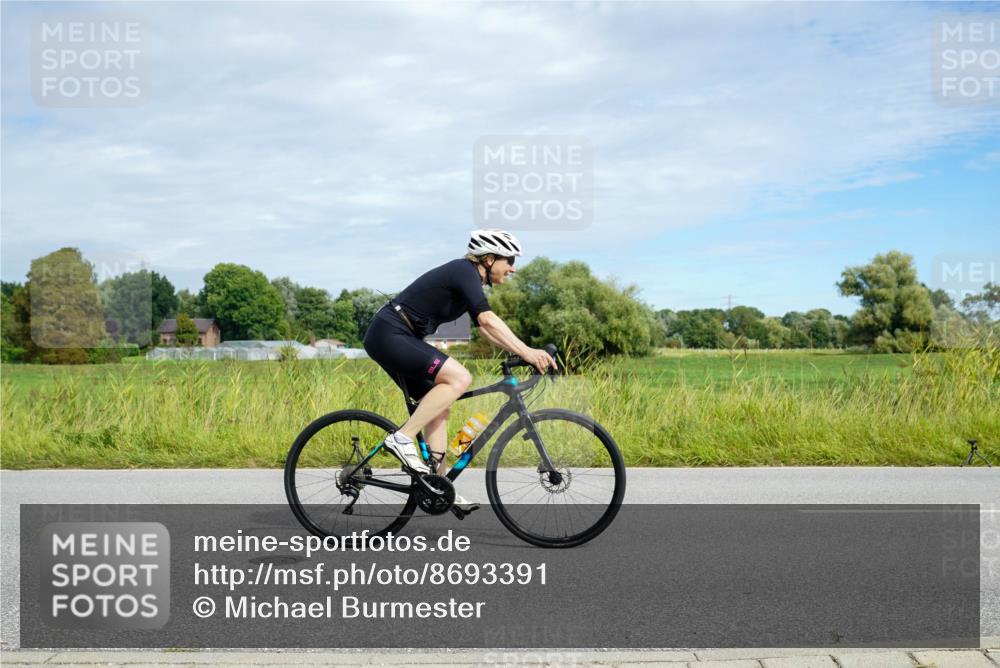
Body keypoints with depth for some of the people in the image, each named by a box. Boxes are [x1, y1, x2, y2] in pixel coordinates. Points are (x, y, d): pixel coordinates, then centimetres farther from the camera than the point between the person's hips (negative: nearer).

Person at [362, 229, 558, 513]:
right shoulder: (465, 271, -14)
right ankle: (402, 438, -17)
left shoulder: (468, 279, 15)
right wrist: (526, 351, -34)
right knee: (459, 378, -22)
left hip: (397, 338, 10)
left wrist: (525, 351, 6)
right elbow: (487, 319, -29)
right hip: (389, 334, -10)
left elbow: (486, 328, 17)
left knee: (440, 406, 9)